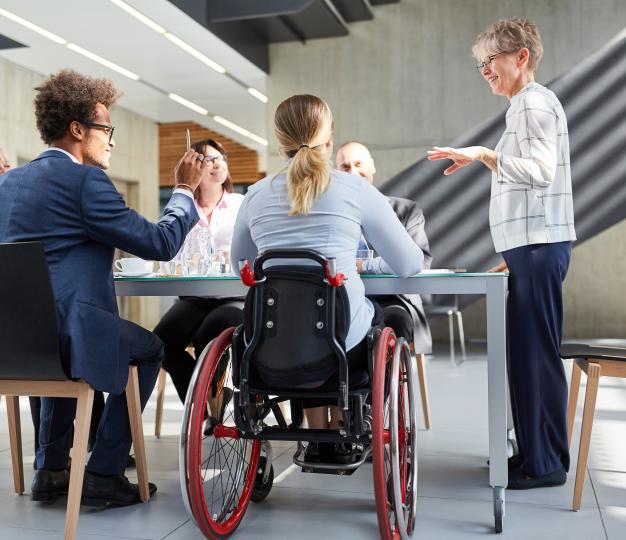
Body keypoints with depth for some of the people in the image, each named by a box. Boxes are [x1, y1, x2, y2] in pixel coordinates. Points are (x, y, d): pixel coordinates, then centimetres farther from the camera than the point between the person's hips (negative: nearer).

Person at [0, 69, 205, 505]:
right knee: (151, 348, 21)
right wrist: (185, 190, 4)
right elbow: (160, 243, -10)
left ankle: (51, 468, 36)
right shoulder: (85, 179, -11)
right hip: (66, 332, -7)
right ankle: (103, 473, 18)